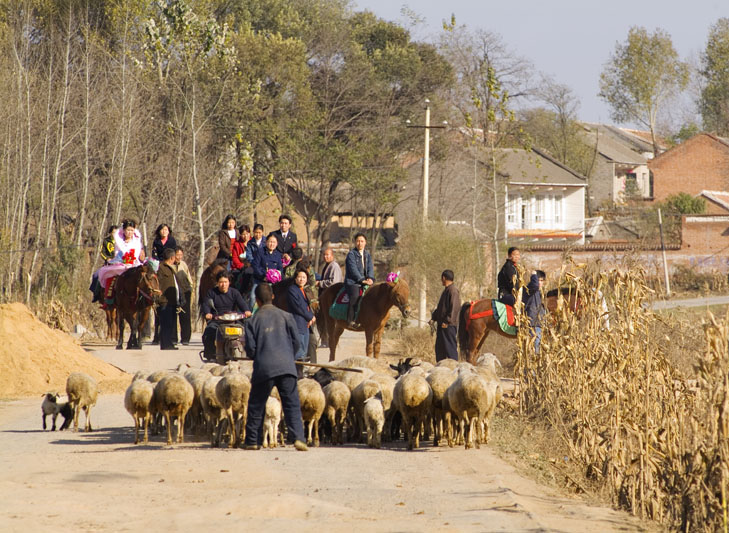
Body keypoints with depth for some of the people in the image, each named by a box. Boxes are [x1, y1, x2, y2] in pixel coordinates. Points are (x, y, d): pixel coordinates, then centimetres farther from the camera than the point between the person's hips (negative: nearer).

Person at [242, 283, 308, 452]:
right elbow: (296, 341, 7)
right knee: (292, 405, 0)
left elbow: (250, 349, 0)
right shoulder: (286, 316, 6)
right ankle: (298, 437, -16)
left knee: (256, 406, 13)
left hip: (264, 368, -1)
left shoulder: (253, 321, 3)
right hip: (286, 367, 1)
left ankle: (252, 441, 16)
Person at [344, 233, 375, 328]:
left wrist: (370, 278, -12)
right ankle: (350, 320, -29)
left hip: (365, 282, 6)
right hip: (352, 282, -6)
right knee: (355, 296, -29)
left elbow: (370, 267, 8)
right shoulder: (351, 254, -1)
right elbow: (353, 269, -11)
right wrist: (362, 280, -18)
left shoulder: (367, 255, 18)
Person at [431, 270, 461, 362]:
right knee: (439, 347, 15)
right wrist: (434, 317, 15)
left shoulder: (453, 291, -15)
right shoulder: (446, 290, 17)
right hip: (441, 325, 11)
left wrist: (447, 321, -24)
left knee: (450, 347, -8)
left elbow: (454, 308, -23)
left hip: (449, 326, -11)